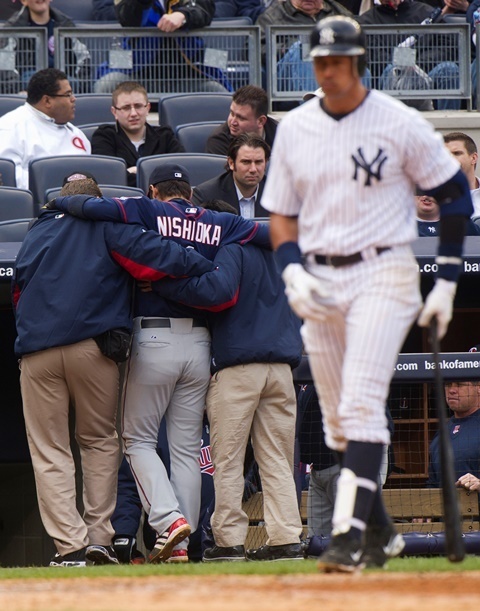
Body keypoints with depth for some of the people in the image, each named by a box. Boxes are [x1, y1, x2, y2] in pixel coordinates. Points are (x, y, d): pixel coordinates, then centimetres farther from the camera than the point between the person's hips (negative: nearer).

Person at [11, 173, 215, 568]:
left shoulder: (37, 233, 23)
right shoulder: (106, 225, 10)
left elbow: (19, 293, 25)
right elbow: (150, 253, -4)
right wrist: (210, 271, -2)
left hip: (36, 352, 2)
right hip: (92, 346, -2)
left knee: (49, 451, 4)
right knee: (100, 442, 13)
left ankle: (70, 545, -6)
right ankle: (99, 537, 3)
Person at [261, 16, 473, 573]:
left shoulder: (400, 124, -5)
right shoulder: (294, 129, 7)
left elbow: (456, 196, 2)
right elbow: (281, 214, 13)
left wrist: (447, 282, -1)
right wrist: (293, 272, -6)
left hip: (382, 274, -5)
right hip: (319, 282, 5)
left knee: (361, 405, -18)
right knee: (338, 420, 8)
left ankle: (348, 534, -24)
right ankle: (380, 533, 23)